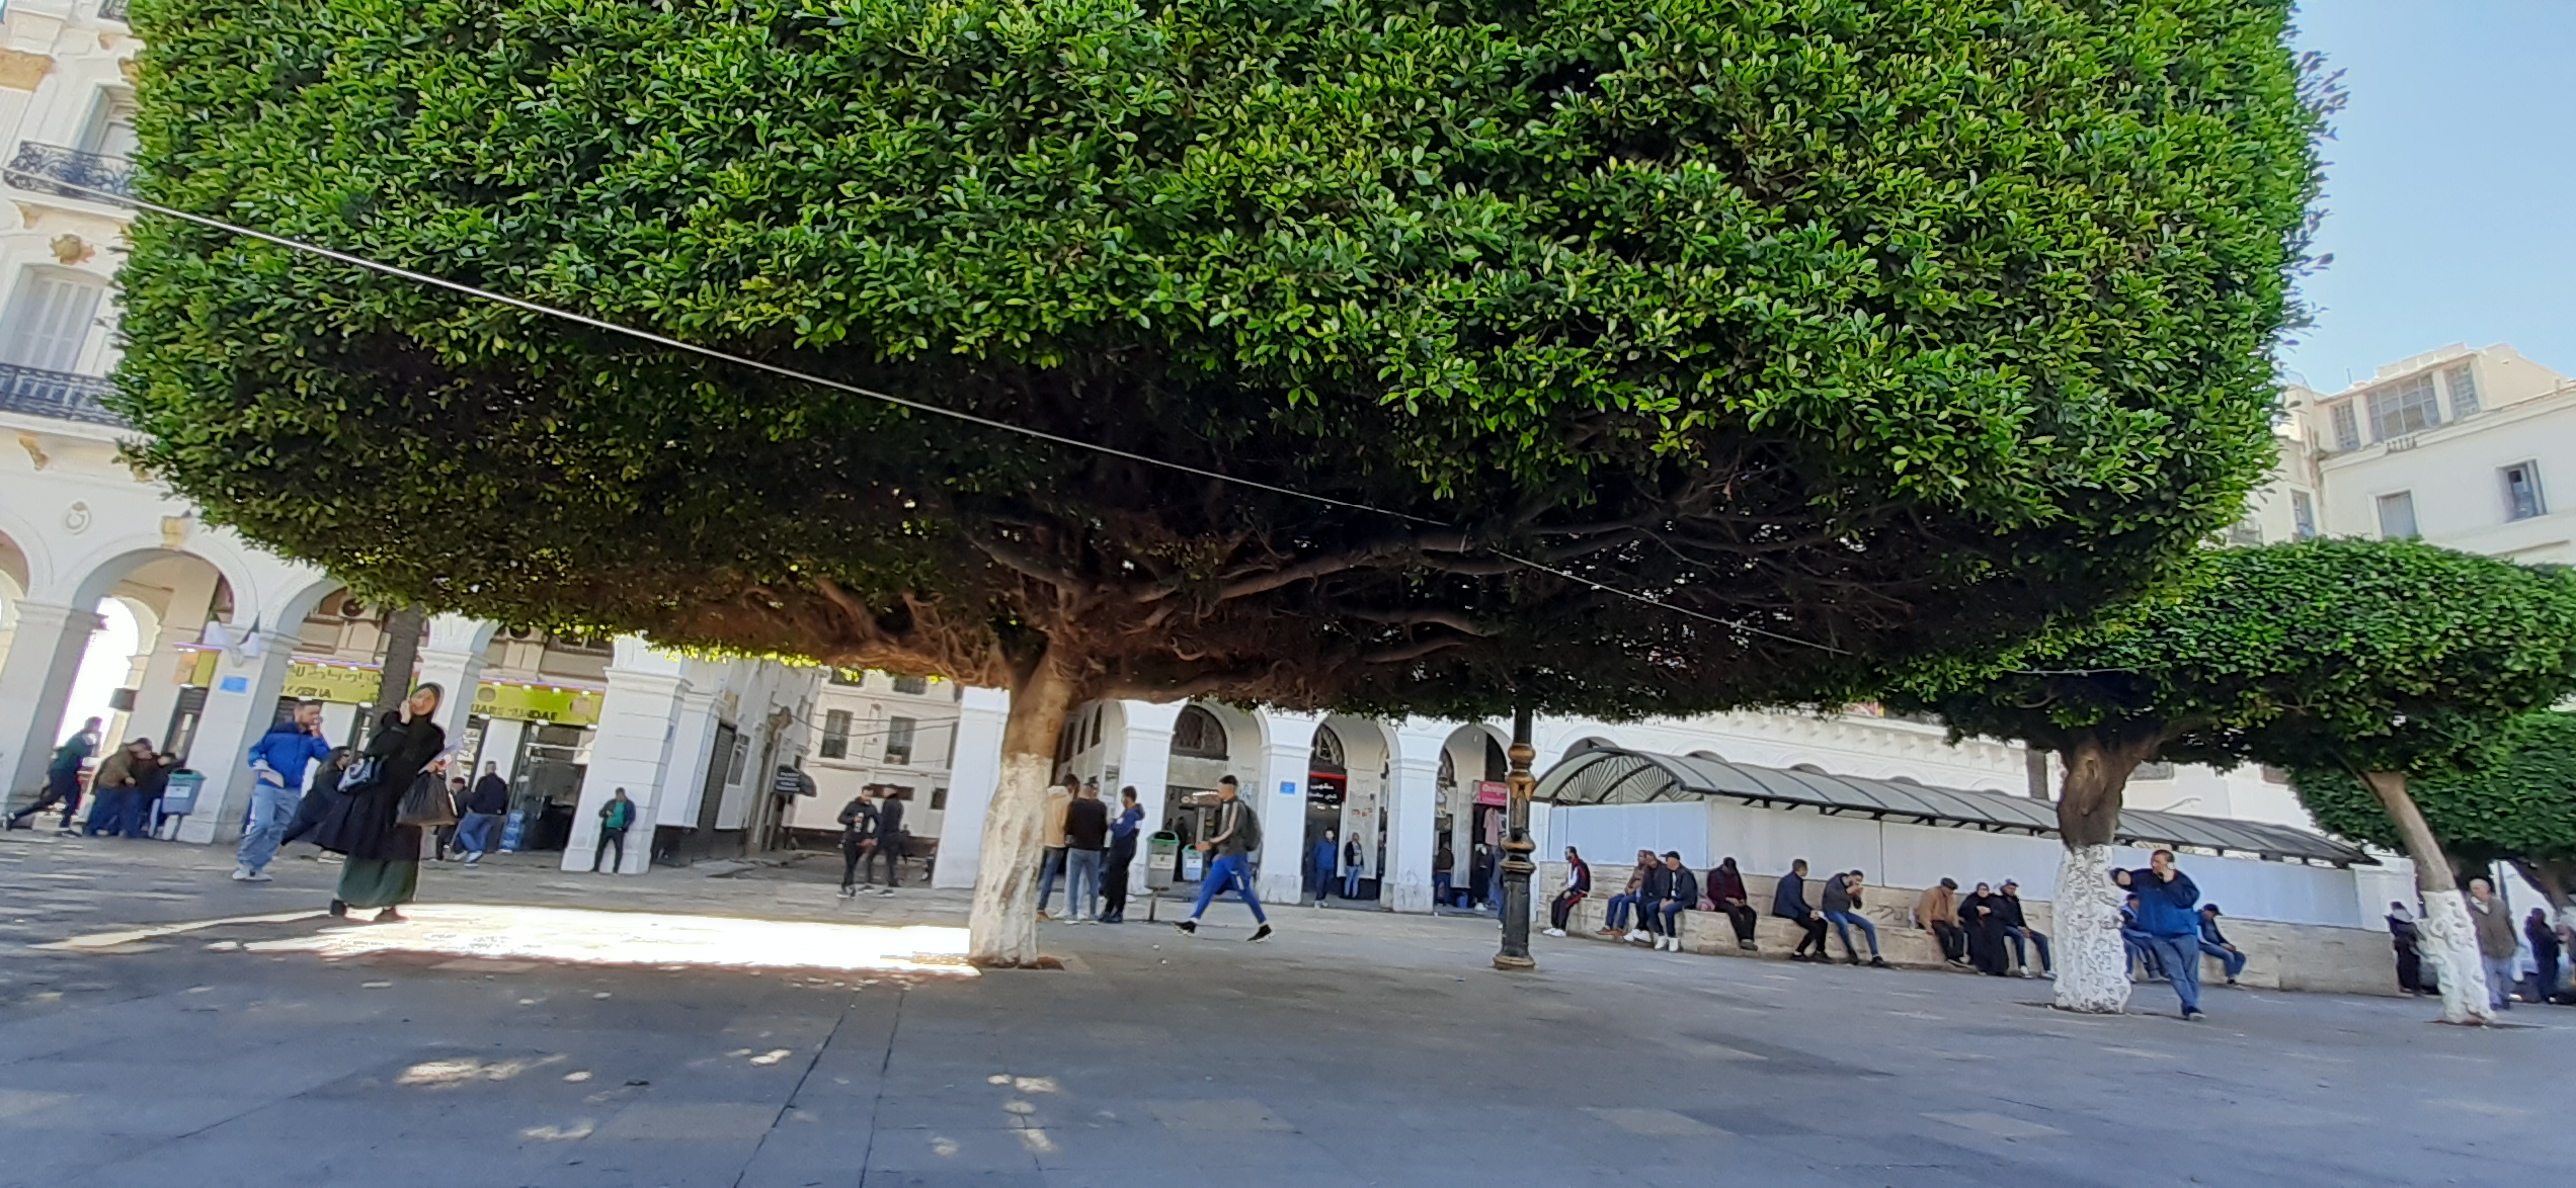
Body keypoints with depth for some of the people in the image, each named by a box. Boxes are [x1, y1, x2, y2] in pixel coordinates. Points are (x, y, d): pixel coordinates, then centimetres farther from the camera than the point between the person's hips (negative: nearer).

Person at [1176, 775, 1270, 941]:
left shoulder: (1236, 806, -14)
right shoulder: (1225, 806, 14)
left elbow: (1231, 831, -21)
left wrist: (1210, 843, -22)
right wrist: (1208, 843, 12)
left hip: (1235, 856, -9)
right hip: (1224, 856, 9)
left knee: (1245, 892, -3)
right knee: (1208, 887, 4)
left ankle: (1265, 927, 6)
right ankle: (1192, 923, 4)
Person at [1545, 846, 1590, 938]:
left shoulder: (1580, 865, -17)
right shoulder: (1570, 864, 11)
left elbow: (1582, 882, -21)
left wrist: (1570, 891, -22)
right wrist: (1566, 890, 5)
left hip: (1580, 891, -9)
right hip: (1571, 890, 9)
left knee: (1564, 903, -28)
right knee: (1555, 902, -9)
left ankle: (1561, 929, -26)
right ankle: (1554, 927, -8)